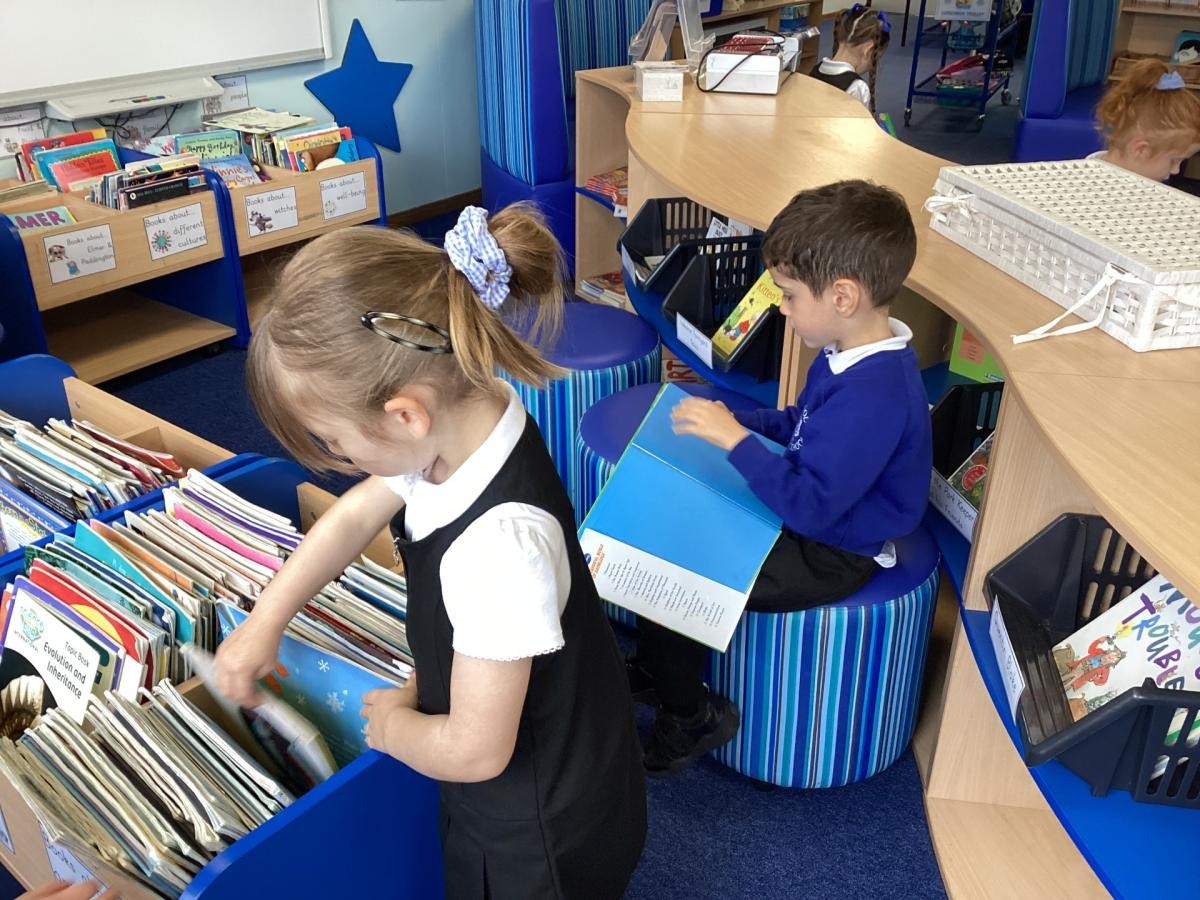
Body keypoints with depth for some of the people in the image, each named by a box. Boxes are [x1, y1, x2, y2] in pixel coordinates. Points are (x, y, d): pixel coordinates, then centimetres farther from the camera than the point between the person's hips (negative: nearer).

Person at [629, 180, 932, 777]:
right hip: (808, 512, 10)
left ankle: (689, 715, 12)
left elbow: (809, 505, -33)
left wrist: (734, 439, -30)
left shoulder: (871, 396, -33)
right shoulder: (854, 353, -2)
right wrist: (740, 418, 1)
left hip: (830, 555, -10)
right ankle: (654, 668, 28)